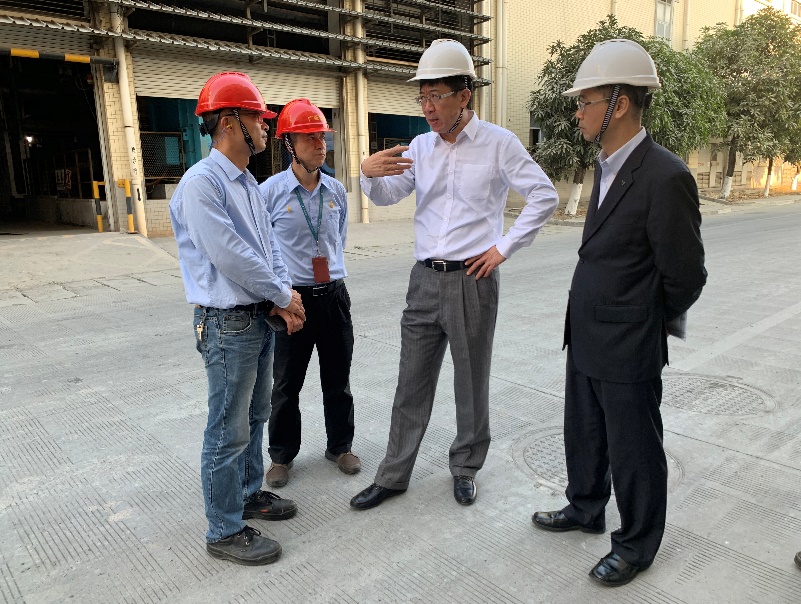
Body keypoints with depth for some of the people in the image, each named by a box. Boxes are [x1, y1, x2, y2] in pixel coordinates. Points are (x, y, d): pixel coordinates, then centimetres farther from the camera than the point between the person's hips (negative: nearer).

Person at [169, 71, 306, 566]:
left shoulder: (248, 183, 12)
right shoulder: (202, 183, -18)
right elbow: (230, 257, -22)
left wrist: (284, 294, -3)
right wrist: (284, 296, -11)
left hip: (263, 317, 9)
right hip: (229, 323, -9)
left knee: (255, 416, 21)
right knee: (229, 430, 2)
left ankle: (250, 493, 39)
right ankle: (225, 531, 18)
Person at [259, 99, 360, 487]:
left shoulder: (337, 191, 5)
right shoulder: (270, 191, -9)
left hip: (333, 295, 4)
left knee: (337, 379, 14)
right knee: (286, 383, 9)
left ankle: (340, 446, 34)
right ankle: (281, 455, 29)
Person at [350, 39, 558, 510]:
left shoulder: (499, 143, -4)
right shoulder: (421, 147, 9)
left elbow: (545, 197, -3)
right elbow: (389, 196, 8)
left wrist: (504, 247, -7)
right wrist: (370, 174, -15)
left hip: (473, 281, -4)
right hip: (425, 279, 4)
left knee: (472, 383, 10)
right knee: (412, 383, 10)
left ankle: (466, 468, 31)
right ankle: (394, 476, 23)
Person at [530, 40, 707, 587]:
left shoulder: (666, 177, -21)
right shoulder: (608, 166, 6)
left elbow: (686, 277, -15)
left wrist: (648, 326, 0)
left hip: (627, 352, -8)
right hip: (586, 340, 8)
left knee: (632, 452, 11)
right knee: (584, 435, 23)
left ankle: (637, 545, 33)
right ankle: (586, 509, 46)